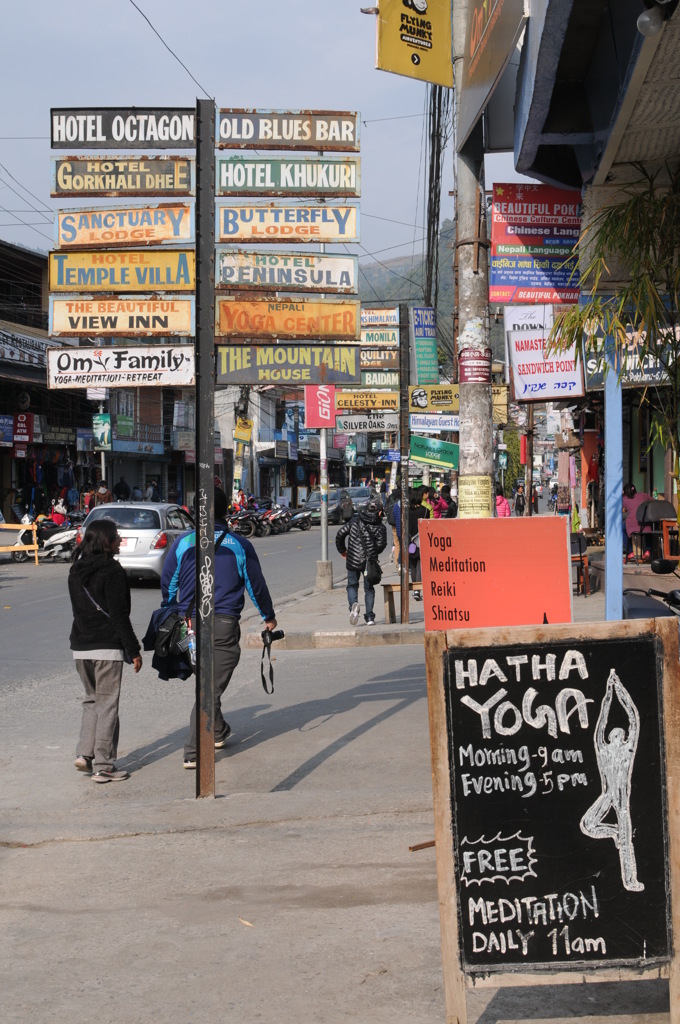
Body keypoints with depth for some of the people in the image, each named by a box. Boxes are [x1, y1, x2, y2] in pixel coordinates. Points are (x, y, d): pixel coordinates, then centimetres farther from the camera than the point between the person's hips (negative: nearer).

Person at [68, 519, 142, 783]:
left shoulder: (76, 571, 11)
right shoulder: (113, 572, -13)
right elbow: (119, 615, -15)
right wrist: (134, 651, -10)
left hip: (80, 647, 7)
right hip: (107, 647, -7)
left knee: (92, 700, 19)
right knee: (107, 704, 0)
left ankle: (85, 753, 7)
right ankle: (103, 766, 2)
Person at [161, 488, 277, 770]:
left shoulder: (183, 543, 2)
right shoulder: (240, 545, -1)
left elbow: (167, 585, 9)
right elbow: (256, 585, 8)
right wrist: (269, 617, 24)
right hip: (224, 624, -3)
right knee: (211, 687, -3)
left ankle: (218, 733, 37)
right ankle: (194, 752, -10)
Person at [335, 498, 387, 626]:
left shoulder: (354, 520, 2)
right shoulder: (380, 526, -4)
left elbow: (340, 534, 3)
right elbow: (381, 544, -12)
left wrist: (342, 550, 17)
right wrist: (373, 553, 9)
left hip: (353, 559, 0)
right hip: (370, 561, 0)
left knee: (352, 585, 13)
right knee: (369, 588, 13)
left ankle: (353, 604, -18)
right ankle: (369, 617, 9)